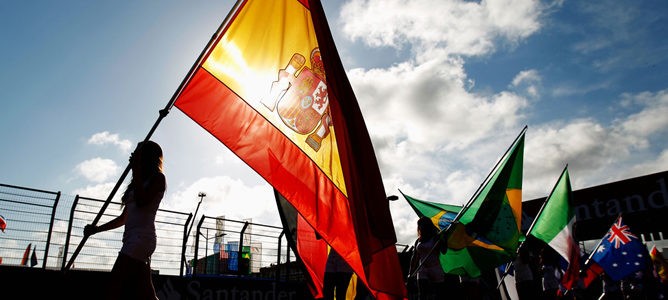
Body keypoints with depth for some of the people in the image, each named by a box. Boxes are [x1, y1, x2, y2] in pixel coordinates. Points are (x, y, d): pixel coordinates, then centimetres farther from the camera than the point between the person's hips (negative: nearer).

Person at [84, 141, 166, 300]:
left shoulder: (158, 177, 2)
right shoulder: (140, 181, 26)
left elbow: (141, 200, -16)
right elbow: (124, 218, 28)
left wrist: (136, 170, -11)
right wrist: (97, 228, 20)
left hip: (141, 237, -9)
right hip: (132, 238, 9)